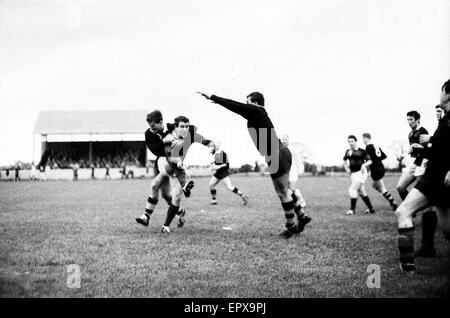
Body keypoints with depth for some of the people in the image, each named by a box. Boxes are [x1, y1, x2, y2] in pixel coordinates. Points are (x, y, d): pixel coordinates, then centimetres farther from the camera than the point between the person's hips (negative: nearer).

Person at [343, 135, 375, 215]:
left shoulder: (361, 151, -7)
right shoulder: (348, 151, 10)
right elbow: (344, 161, 26)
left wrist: (364, 165, -20)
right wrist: (347, 168, 12)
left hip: (361, 173, -7)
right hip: (353, 174, 7)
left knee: (352, 190, -14)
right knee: (361, 192, 13)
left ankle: (352, 210, -7)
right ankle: (371, 209, 23)